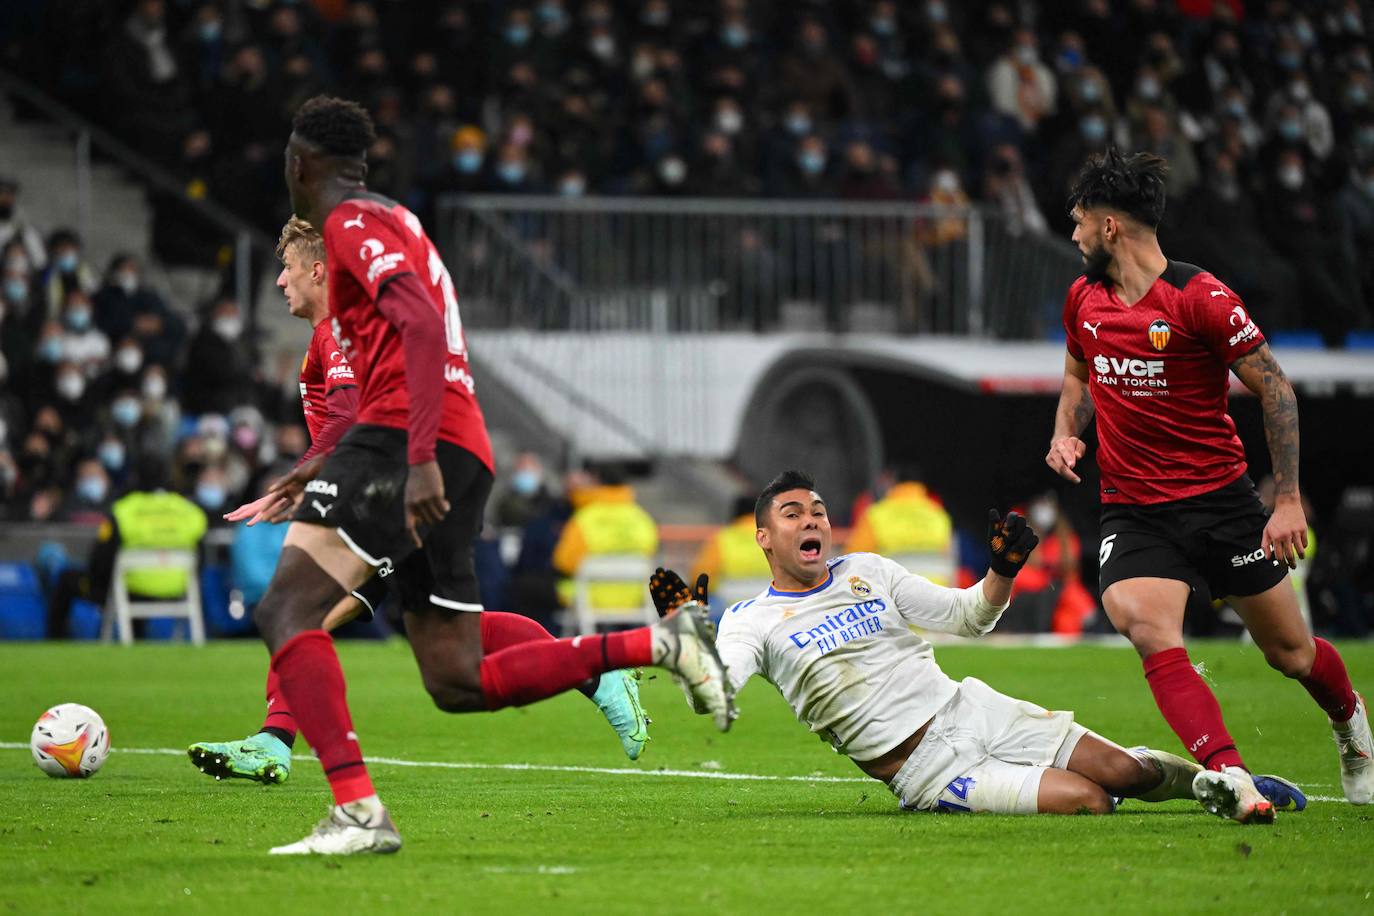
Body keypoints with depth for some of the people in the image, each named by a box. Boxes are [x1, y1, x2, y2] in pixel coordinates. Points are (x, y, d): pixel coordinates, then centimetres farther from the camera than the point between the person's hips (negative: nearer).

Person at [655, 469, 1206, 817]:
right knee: (1089, 802, -23)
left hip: (970, 708, 5)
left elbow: (968, 617, 15)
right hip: (918, 767, -5)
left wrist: (1002, 571, -4)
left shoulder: (866, 571, 12)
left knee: (1125, 772, -7)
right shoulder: (750, 620, -1)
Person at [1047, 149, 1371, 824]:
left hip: (1221, 499, -3)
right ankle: (1229, 777, -37)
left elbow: (1276, 389, -10)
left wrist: (1288, 500, -12)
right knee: (1146, 627, -27)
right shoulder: (1083, 299, 5)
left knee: (1291, 653, 8)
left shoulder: (1200, 298, -15)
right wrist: (1066, 434, 6)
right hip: (1131, 510, 3)